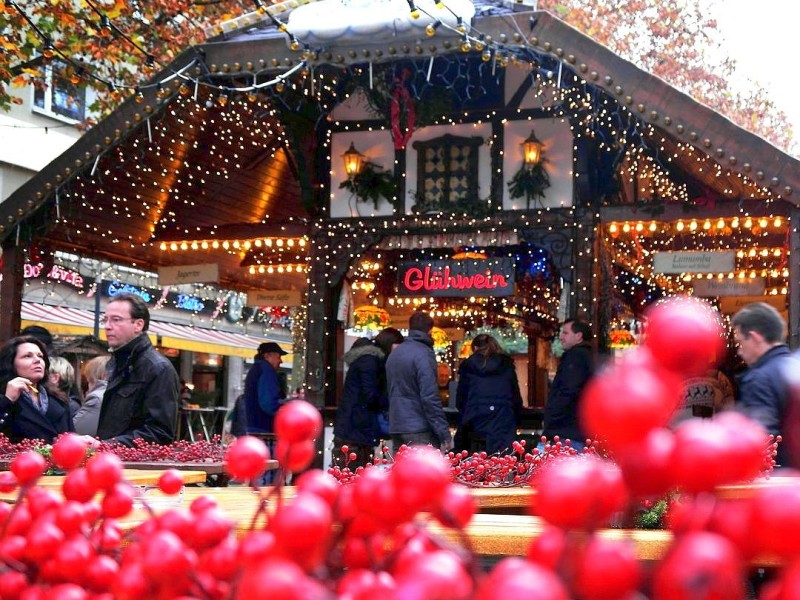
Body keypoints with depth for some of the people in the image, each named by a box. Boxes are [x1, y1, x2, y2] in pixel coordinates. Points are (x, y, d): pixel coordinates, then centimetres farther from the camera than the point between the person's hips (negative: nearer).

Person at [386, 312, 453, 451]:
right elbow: (430, 397, -17)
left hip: (396, 428, 8)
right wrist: (444, 434, -15)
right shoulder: (423, 353, -12)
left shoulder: (394, 354, 15)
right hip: (419, 430, -8)